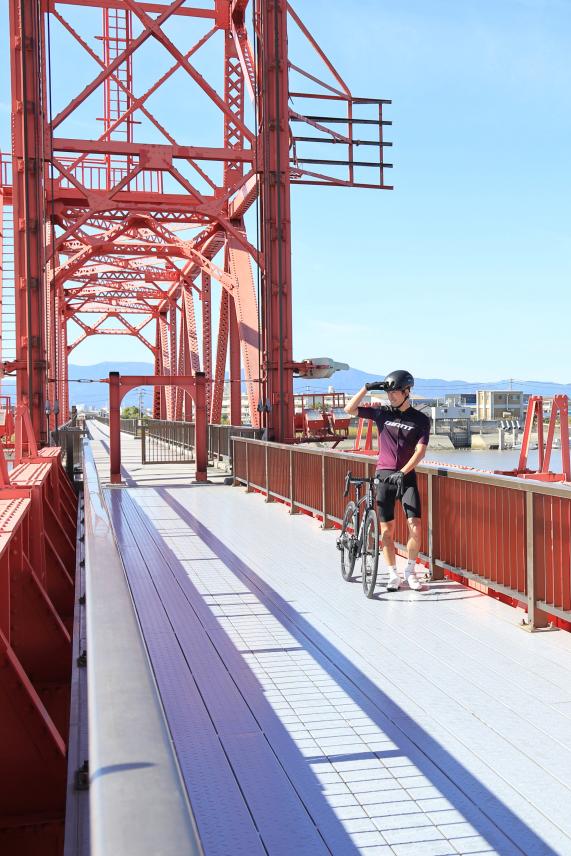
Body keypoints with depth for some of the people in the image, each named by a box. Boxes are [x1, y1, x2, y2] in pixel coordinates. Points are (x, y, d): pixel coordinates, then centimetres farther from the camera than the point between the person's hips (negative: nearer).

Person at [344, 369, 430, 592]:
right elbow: (350, 409, -1)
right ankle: (393, 576, 14)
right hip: (384, 476, 1)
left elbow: (420, 451, -8)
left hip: (407, 476, -1)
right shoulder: (382, 413, 5)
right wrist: (367, 388, -9)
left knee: (415, 526, -9)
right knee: (387, 529, 2)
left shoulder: (421, 420, 0)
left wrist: (402, 472, -20)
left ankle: (410, 571, 11)